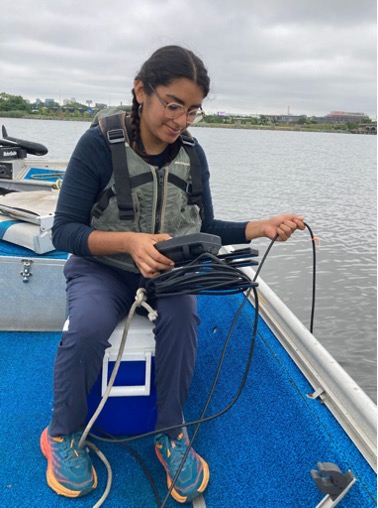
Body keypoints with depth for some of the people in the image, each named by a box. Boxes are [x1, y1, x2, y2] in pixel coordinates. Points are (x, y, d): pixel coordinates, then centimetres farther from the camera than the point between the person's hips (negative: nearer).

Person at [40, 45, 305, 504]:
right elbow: (64, 231, -16)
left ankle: (170, 432, -6)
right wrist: (130, 242, -33)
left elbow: (205, 230, 5)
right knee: (88, 326, -32)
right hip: (101, 266, -2)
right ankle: (62, 435, -3)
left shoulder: (191, 154, -2)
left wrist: (261, 228, -11)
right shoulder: (99, 144, -14)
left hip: (167, 272, 3)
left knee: (182, 316, -30)